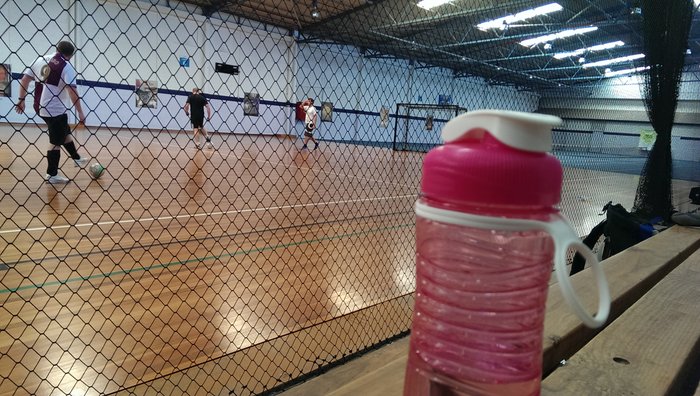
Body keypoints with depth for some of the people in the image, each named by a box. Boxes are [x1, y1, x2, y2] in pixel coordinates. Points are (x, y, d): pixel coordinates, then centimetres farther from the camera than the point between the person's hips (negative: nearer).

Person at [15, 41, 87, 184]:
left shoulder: (40, 60, 9)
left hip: (40, 107, 7)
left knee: (65, 132, 26)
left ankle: (77, 158, 38)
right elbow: (72, 91, -19)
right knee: (55, 142, 3)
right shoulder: (67, 67, -10)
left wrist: (21, 99, 16)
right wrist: (80, 112, -16)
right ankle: (52, 175, 10)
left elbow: (24, 79, 9)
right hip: (56, 109, -7)